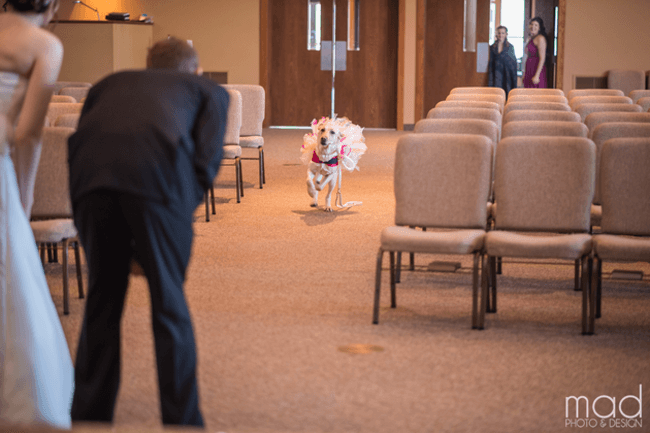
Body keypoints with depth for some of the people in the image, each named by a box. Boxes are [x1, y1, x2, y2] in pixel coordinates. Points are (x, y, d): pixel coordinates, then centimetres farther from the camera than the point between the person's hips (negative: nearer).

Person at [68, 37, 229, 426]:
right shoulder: (210, 90, 31)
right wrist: (184, 209, 17)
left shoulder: (110, 83, 39)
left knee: (102, 297, 16)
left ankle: (89, 415, 23)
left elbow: (78, 142, 25)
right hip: (158, 165, -2)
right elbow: (207, 159, 12)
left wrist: (83, 221, 28)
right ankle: (183, 421, 14)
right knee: (169, 301, 8)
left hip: (91, 169, 3)